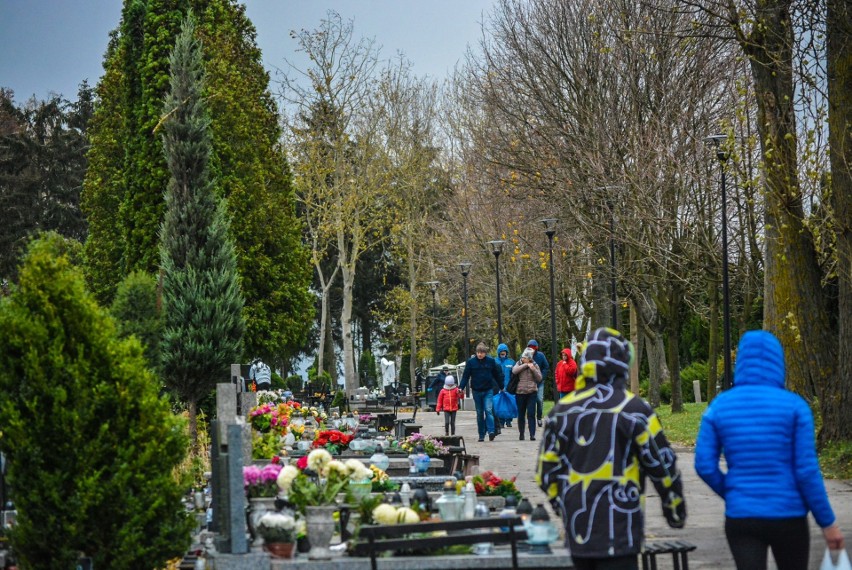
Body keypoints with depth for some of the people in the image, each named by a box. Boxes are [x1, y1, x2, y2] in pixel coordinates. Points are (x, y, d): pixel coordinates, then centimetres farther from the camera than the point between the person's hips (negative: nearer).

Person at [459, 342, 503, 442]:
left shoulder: (491, 361, 0)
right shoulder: (471, 362, -2)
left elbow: (497, 375, 9)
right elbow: (466, 376, -1)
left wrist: (501, 387, 13)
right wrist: (461, 388, -10)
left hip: (488, 391, -1)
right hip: (476, 391, 1)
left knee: (488, 410, -16)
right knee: (479, 413, 7)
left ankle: (491, 431, -23)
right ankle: (481, 435, 12)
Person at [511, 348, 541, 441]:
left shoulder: (534, 365, 6)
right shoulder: (519, 364, 6)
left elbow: (539, 378, 0)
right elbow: (514, 371, -15)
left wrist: (533, 369, -13)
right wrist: (526, 365, -15)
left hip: (532, 392, -1)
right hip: (520, 392, 1)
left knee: (531, 414, -9)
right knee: (521, 414, 8)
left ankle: (532, 434, -10)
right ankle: (521, 434, 20)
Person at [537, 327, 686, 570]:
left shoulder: (562, 410, 6)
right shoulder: (633, 410, -9)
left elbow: (547, 470, 10)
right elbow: (662, 464, -2)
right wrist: (675, 506, 13)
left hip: (578, 529, 5)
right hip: (617, 528, -5)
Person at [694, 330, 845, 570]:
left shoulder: (719, 406, 0)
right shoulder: (794, 406, -7)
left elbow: (705, 466, -2)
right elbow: (807, 471, -10)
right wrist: (827, 522, -1)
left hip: (740, 518, 1)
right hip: (787, 517, -1)